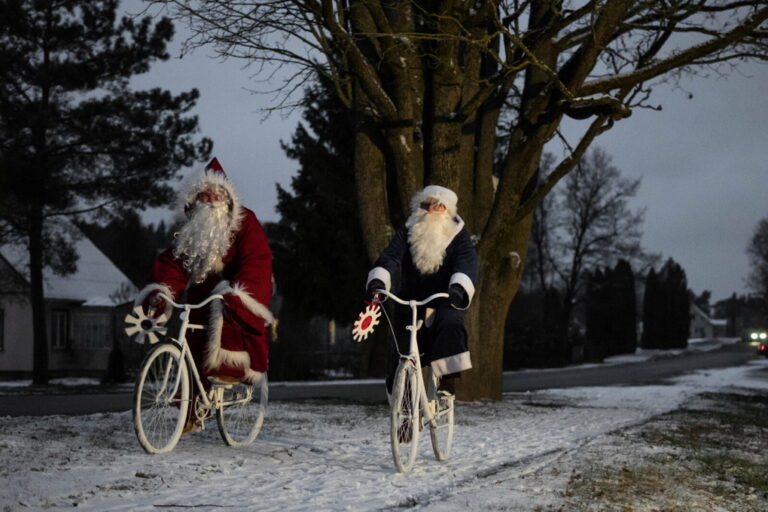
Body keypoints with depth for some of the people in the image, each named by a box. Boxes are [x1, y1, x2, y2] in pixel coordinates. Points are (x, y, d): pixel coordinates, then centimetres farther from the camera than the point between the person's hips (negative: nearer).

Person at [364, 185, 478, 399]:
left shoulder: (458, 236, 3)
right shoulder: (407, 233, 6)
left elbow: (467, 263, -16)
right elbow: (390, 257, -10)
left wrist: (458, 288, -39)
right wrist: (378, 281, -32)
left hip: (444, 303, -1)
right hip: (410, 302, 1)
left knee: (451, 326, -35)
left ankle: (448, 376, -25)